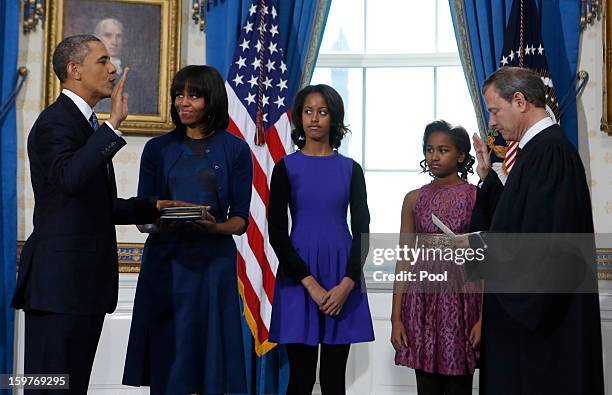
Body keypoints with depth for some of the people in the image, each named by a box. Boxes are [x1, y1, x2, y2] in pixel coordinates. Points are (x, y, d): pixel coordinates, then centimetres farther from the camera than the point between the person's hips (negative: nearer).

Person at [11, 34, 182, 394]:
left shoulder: (87, 125, 20)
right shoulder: (55, 122, -10)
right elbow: (70, 178, -32)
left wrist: (152, 207, 15)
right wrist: (113, 124, -30)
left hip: (86, 281, 10)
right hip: (60, 281, -10)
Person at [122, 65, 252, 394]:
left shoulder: (235, 150, 4)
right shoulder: (158, 148, 9)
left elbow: (241, 219, 2)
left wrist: (214, 227, -18)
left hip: (213, 262, -1)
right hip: (165, 261, 1)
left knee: (209, 361, -1)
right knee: (165, 357, 1)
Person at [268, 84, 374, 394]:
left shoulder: (350, 169, 8)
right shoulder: (286, 167, 2)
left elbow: (362, 230, 5)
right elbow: (277, 232, -3)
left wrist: (347, 284, -10)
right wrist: (310, 284, -12)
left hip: (343, 279, 2)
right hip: (299, 277, -1)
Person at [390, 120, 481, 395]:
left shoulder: (477, 197, 0)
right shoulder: (414, 199, 8)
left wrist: (483, 316, -12)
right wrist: (396, 317, 1)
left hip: (462, 297, -2)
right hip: (423, 298, 2)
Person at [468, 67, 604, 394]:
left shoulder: (550, 152, -19)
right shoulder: (541, 147, 12)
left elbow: (541, 241, -25)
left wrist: (473, 246, -15)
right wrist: (488, 178, 10)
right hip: (526, 309, 10)